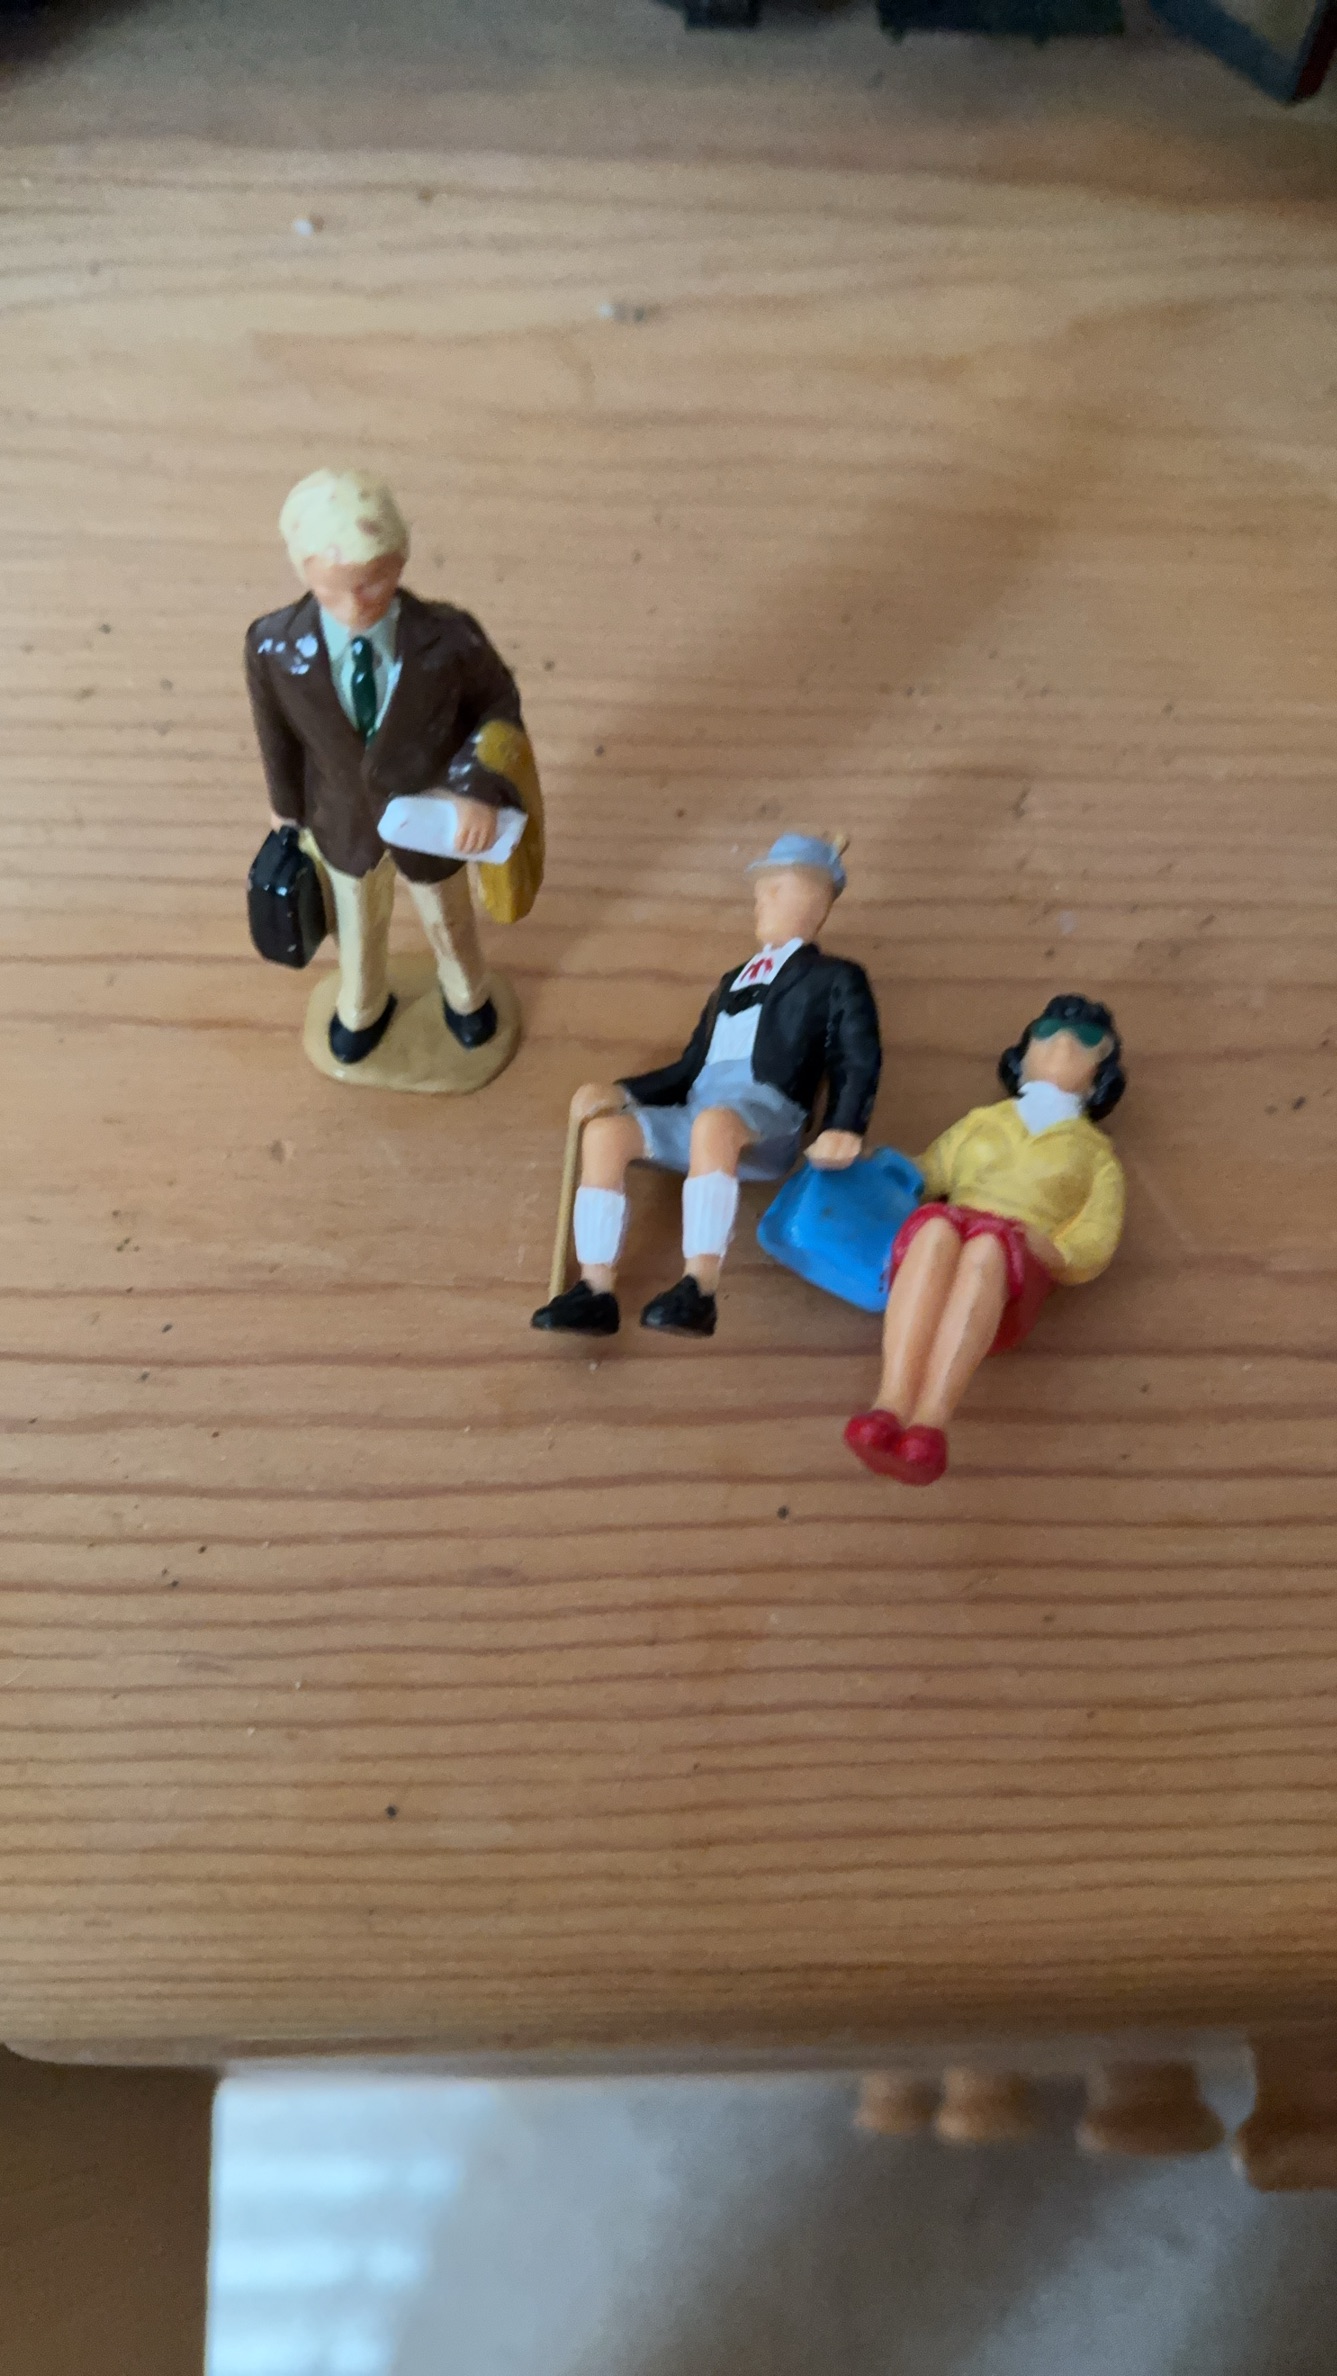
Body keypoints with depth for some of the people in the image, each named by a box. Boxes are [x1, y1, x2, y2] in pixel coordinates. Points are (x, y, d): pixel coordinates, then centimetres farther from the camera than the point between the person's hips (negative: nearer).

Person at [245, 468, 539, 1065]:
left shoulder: (450, 640, -35)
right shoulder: (273, 646, -31)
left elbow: (498, 701, -14)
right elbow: (278, 730, -10)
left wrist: (481, 789, -28)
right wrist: (286, 805, 8)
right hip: (345, 820, 1)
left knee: (446, 917, 30)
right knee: (356, 921, 31)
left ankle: (464, 992, 66)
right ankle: (362, 1008, 65)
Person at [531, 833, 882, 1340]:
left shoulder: (835, 978, 16)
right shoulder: (735, 980, 35)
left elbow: (859, 1061, 1)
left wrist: (845, 1127, -20)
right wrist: (620, 1091, 11)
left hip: (768, 1112, -6)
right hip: (696, 1113, 6)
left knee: (713, 1124, -40)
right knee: (605, 1129, -21)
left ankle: (698, 1293, -48)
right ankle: (596, 1292, -28)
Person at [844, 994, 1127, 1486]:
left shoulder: (1096, 1153, 32)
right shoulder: (980, 1122, 37)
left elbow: (1093, 1245, 14)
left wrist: (1047, 1250, -8)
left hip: (1016, 1270, -1)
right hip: (942, 1237, 1)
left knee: (986, 1246, -39)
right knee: (938, 1226, -37)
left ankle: (928, 1426, -57)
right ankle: (890, 1409, -55)